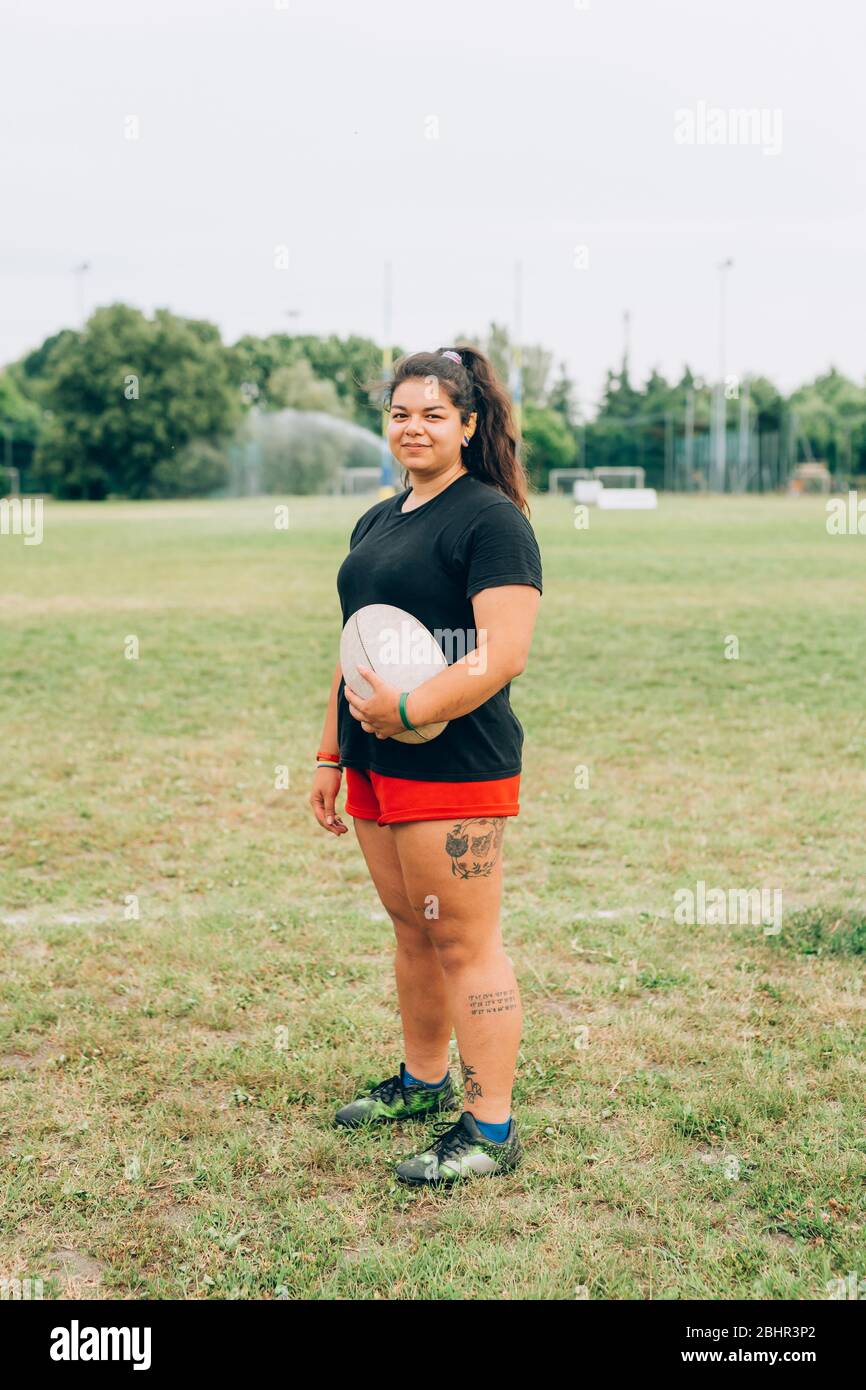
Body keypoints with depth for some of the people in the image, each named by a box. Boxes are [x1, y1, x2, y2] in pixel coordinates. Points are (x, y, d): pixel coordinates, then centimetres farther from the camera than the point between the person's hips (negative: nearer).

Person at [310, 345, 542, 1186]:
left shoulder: (490, 519, -10)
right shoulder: (377, 521, 16)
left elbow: (504, 655, -19)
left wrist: (408, 711, -23)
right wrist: (331, 752, 19)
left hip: (452, 765, -8)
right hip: (376, 764, 8)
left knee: (463, 941, -2)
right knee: (411, 928, 18)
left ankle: (490, 1131, 8)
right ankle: (422, 1082, 35)